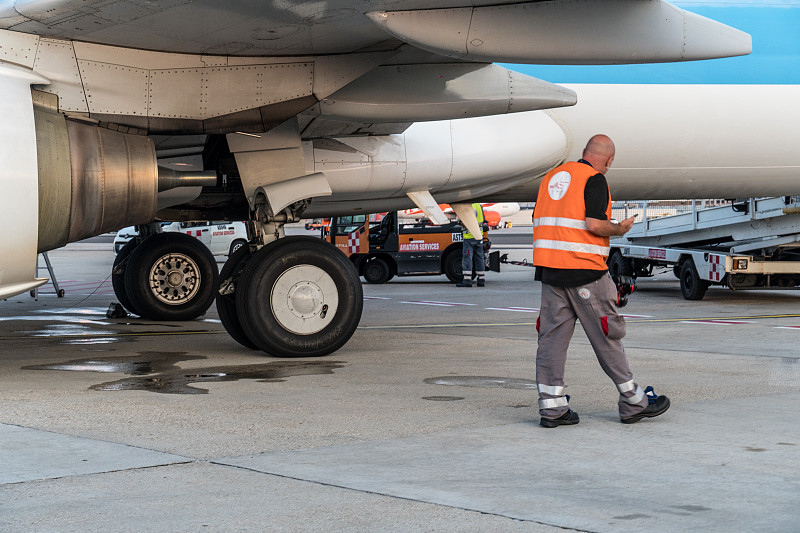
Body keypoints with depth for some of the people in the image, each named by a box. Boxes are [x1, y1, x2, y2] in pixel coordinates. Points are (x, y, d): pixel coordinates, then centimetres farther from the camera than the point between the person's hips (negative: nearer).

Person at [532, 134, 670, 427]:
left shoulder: (551, 176, 15)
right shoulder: (595, 180, -8)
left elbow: (538, 222, 16)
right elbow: (594, 224, -18)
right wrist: (620, 228, -1)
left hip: (549, 268, 7)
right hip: (585, 269, -7)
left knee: (552, 335, 6)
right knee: (605, 336, 2)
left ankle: (551, 407, 3)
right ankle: (633, 402, 12)